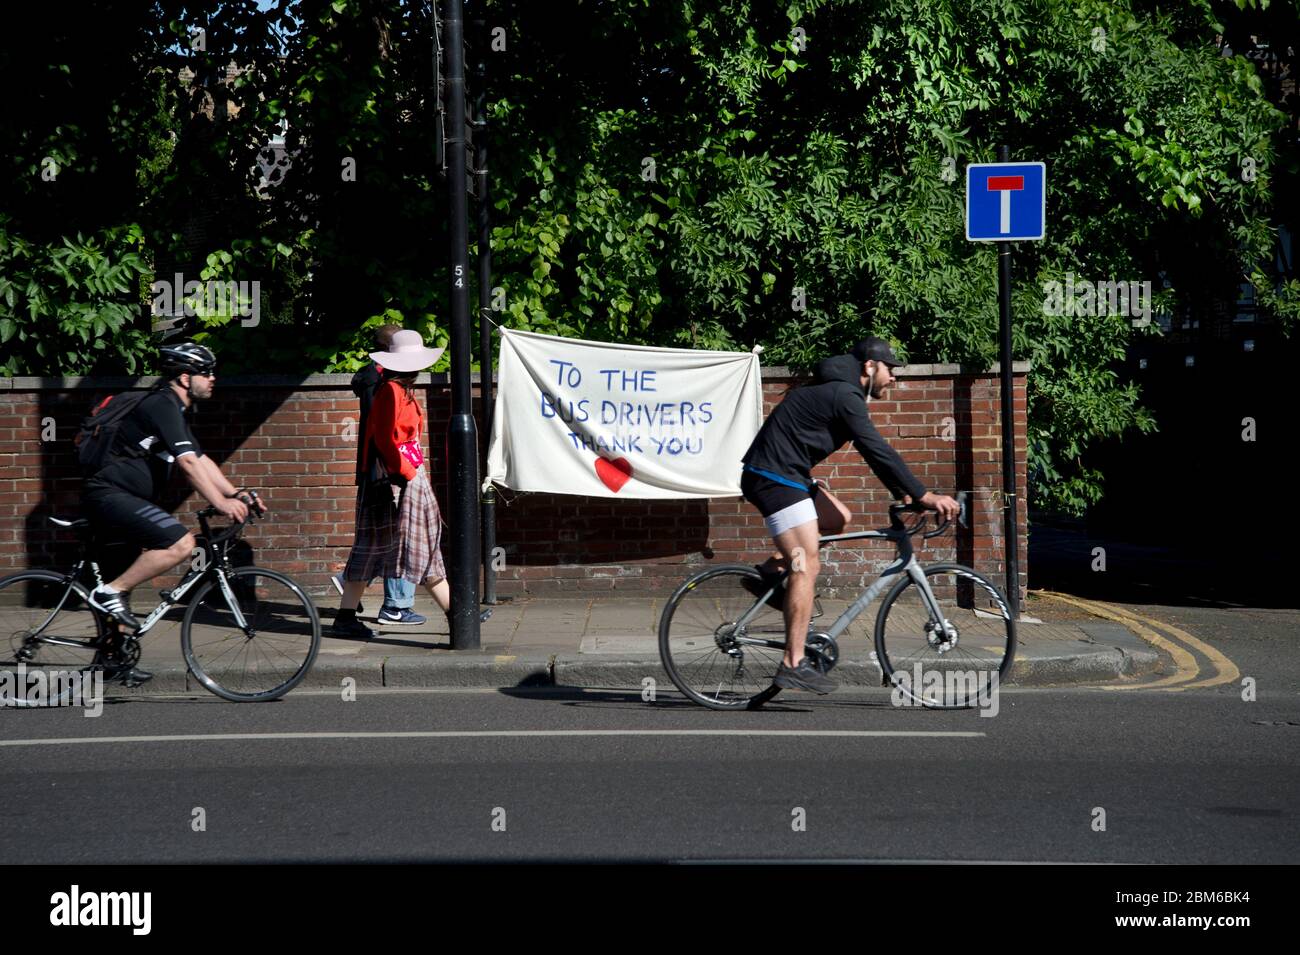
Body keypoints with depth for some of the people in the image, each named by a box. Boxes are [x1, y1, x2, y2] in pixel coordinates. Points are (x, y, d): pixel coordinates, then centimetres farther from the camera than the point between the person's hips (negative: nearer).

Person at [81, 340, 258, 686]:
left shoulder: (177, 410, 19)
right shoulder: (163, 405, -14)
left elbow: (202, 460, 19)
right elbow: (188, 463, -23)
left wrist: (236, 495, 8)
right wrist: (221, 503, -27)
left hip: (116, 498, 11)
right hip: (109, 493, -11)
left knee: (129, 575, 18)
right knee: (181, 543, -24)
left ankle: (115, 656, 24)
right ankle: (110, 592, -16)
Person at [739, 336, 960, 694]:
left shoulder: (840, 391, 19)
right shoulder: (844, 396, -14)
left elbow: (874, 452, 23)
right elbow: (877, 451, -19)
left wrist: (903, 492, 17)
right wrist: (925, 495, -18)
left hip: (784, 476, 10)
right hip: (775, 478, -10)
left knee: (838, 518, 18)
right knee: (807, 567, -11)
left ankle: (769, 573, 11)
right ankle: (794, 665, -14)